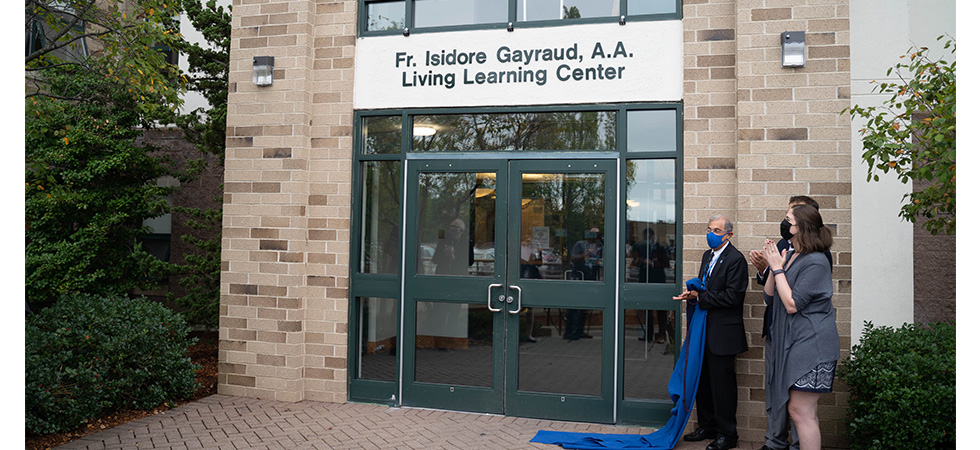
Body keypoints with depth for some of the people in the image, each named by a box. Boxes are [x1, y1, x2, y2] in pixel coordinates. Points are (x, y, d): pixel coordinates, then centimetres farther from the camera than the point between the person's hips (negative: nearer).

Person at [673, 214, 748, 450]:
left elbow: (732, 297, -19)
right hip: (705, 331, 9)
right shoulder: (707, 256, 14)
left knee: (722, 382, 0)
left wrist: (700, 297, -17)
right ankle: (707, 426, 29)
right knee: (703, 380, 15)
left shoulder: (736, 259, -13)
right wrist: (693, 294, -1)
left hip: (723, 333, -9)